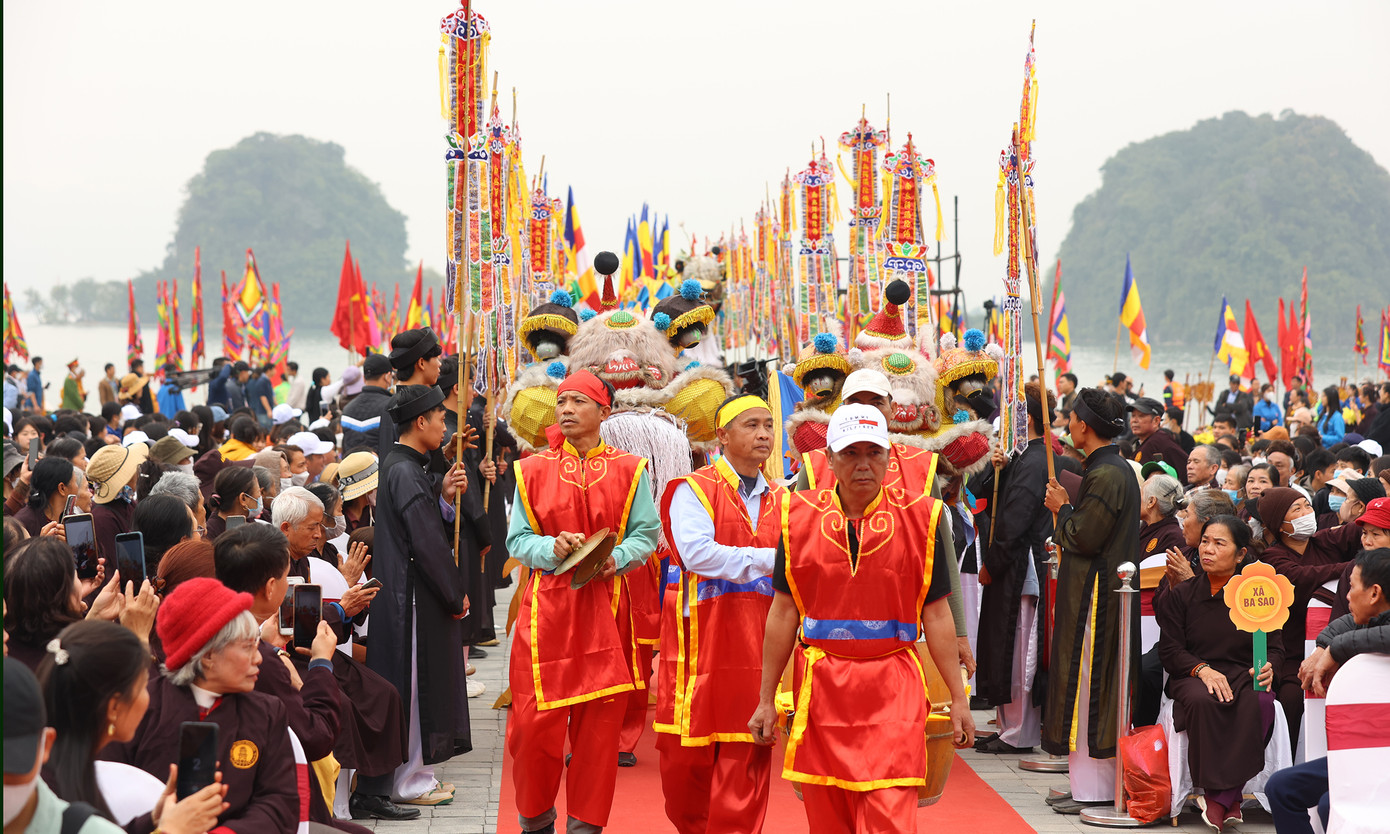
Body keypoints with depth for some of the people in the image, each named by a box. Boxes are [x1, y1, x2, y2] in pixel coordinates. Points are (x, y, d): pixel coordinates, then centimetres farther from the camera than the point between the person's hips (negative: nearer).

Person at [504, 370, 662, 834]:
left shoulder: (629, 471, 6)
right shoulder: (533, 471, 7)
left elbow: (646, 534, 4)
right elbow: (518, 540, 6)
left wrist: (616, 558, -15)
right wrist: (553, 548, -14)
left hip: (605, 608, 0)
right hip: (547, 606, 0)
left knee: (600, 721, 1)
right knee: (535, 722, -2)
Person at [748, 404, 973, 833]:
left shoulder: (920, 517, 1)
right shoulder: (800, 517, 4)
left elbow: (936, 614, 5)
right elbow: (783, 613, 8)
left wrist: (958, 698, 3)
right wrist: (766, 700, 8)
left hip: (893, 692, -2)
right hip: (821, 688, 2)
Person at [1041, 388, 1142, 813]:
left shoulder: (1105, 475, -19)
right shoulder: (1120, 468, 12)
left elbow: (1083, 537, -21)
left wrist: (1062, 508, -6)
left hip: (1094, 595, -10)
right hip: (1106, 588, 10)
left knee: (1086, 682, -5)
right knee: (1097, 684, 13)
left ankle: (1092, 788, -2)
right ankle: (1095, 781, 19)